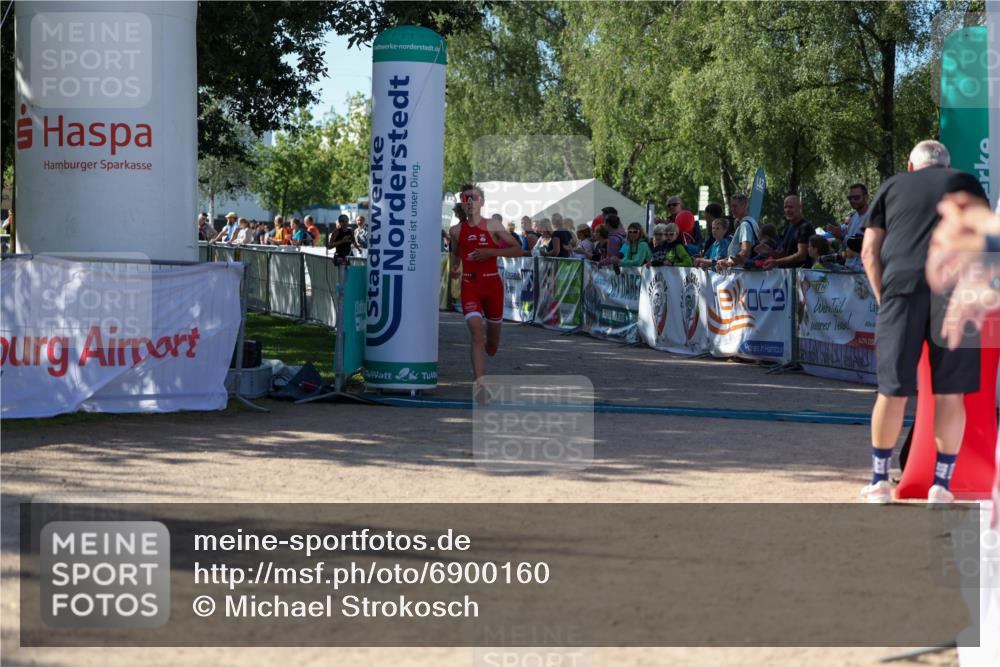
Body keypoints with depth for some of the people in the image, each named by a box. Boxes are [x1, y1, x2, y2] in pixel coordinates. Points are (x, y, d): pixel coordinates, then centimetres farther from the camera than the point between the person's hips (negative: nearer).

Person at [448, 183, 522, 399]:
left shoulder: (492, 227, -4)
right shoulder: (456, 231, 4)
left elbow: (517, 249, -4)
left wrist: (491, 252, -17)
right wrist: (454, 267, 4)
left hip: (492, 284, 0)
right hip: (469, 286, 0)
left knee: (492, 346, 11)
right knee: (476, 333, -20)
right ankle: (479, 382, -25)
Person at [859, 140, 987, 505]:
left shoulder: (892, 186, 20)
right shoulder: (966, 183, 19)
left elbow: (869, 251, 13)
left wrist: (882, 298, 18)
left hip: (901, 286, 1)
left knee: (893, 391, 6)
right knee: (950, 393, 5)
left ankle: (879, 480, 14)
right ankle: (941, 484, 8)